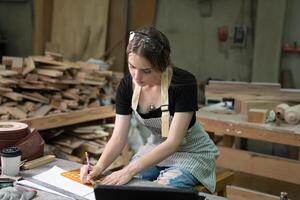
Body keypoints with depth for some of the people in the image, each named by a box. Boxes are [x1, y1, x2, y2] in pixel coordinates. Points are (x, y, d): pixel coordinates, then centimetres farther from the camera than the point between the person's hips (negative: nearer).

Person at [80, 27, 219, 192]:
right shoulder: (127, 85, -14)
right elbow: (118, 137, -12)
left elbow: (173, 142, -29)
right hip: (156, 149, 4)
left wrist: (130, 170, -37)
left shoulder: (184, 83, -28)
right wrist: (99, 166, -31)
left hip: (192, 153, -4)